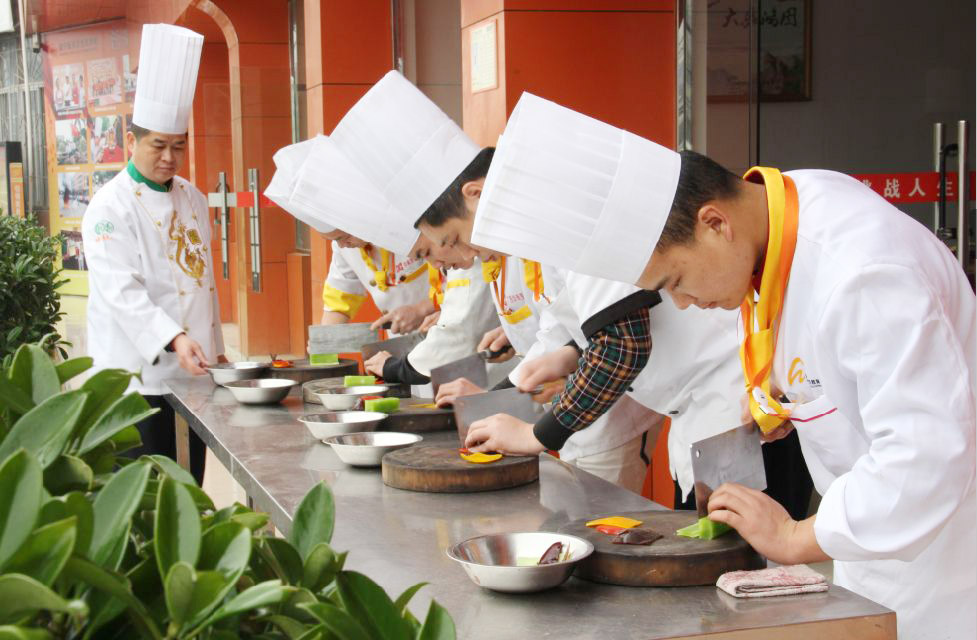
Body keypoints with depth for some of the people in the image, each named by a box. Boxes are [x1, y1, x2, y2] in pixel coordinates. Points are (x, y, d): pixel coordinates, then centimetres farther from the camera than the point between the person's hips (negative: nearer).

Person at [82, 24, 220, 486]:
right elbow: (123, 292, -20)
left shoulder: (192, 200, 13)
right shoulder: (110, 207, -9)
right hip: (138, 378, -7)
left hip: (191, 375, 7)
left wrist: (214, 349, 19)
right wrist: (174, 339, -32)